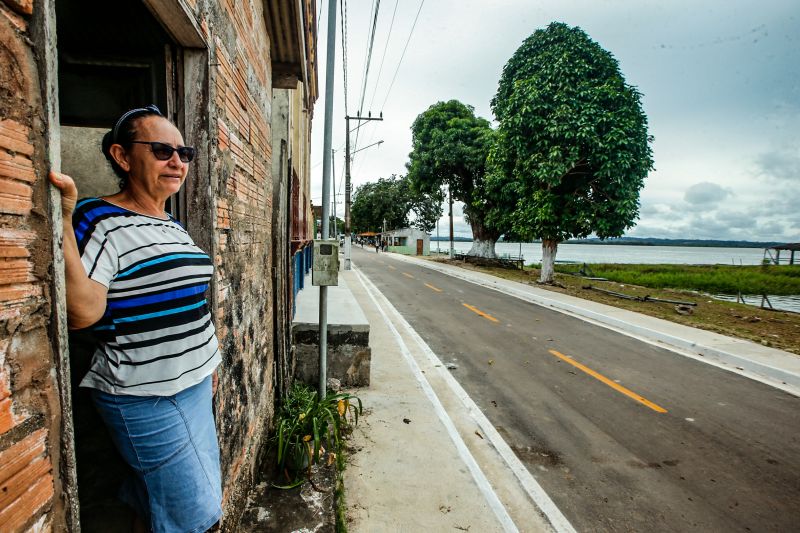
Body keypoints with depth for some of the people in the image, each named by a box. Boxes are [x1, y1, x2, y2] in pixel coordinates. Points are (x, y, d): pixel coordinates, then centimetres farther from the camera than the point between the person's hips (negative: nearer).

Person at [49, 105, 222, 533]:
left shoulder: (173, 226, 10)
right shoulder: (100, 222, -14)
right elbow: (82, 312, -26)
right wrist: (65, 219, -30)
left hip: (194, 385, 8)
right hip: (145, 398, -8)